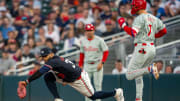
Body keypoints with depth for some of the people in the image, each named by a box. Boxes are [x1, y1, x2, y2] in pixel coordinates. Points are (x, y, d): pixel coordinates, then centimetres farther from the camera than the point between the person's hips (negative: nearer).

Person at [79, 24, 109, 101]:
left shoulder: (99, 40, -6)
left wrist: (101, 63, -13)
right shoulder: (83, 41, 8)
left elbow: (106, 51, -4)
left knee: (97, 85, -4)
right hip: (87, 65, 4)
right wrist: (80, 65, 10)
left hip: (97, 65, -4)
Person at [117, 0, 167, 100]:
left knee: (130, 75, -7)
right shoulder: (154, 18, 13)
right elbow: (164, 31, 20)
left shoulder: (140, 18, -12)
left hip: (142, 48, -8)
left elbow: (133, 33, -23)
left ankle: (150, 68, -24)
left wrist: (123, 25, -9)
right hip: (152, 48, 8)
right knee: (138, 75, 19)